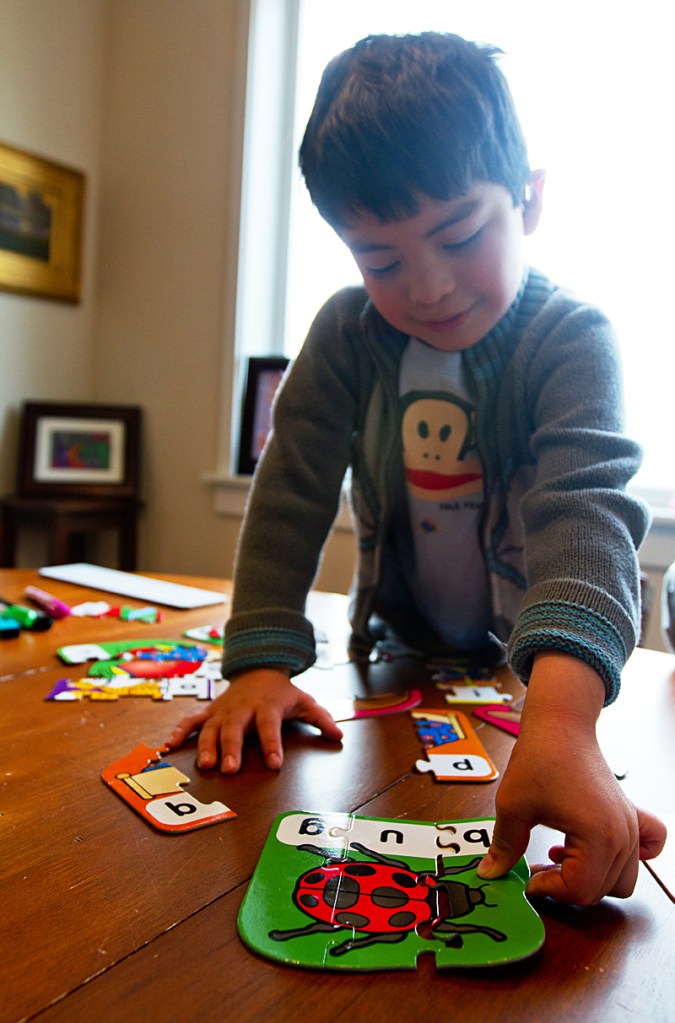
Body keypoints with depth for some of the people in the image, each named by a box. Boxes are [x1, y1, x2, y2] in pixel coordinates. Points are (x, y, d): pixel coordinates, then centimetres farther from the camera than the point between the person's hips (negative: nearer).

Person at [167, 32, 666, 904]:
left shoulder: (571, 342, -20)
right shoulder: (348, 331, -11)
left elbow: (584, 512, -36)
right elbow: (290, 491, -13)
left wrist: (560, 723, -52)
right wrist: (261, 661, -24)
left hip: (534, 669, -1)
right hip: (397, 655, 1)